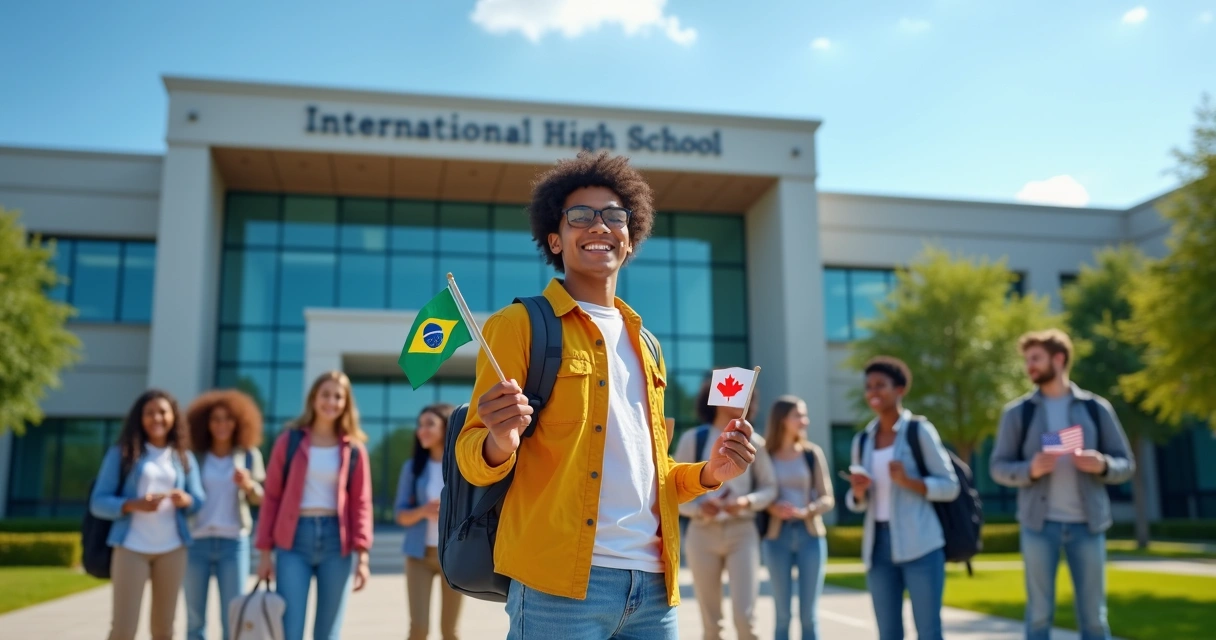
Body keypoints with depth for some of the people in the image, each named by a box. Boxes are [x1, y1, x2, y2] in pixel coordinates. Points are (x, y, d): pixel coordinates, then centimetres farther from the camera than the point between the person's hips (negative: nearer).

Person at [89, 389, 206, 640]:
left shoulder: (184, 457, 9)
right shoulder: (121, 453, 2)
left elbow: (200, 499, 8)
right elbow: (98, 502, -1)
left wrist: (186, 500, -15)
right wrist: (133, 505, -19)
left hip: (172, 549, 3)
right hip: (131, 547, -2)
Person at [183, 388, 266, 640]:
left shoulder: (249, 455, 4)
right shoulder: (195, 457, 6)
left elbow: (261, 499, 2)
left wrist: (248, 485, -17)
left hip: (233, 543, -1)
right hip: (197, 542, 1)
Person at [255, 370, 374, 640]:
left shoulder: (354, 448, 5)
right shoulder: (289, 440, 3)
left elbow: (361, 503, 2)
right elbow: (271, 497, 4)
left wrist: (362, 555, -6)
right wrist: (265, 552, 0)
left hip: (336, 539, 1)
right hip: (294, 539, -1)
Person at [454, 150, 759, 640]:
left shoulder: (644, 344, 18)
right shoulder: (521, 325, -1)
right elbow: (472, 458, -4)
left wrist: (709, 473, 4)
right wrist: (500, 444, -26)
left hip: (654, 584, 6)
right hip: (559, 581, -6)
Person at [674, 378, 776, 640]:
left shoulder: (752, 441, 3)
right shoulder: (693, 438, -1)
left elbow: (770, 488, 7)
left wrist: (747, 502, -13)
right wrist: (698, 508, -18)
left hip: (742, 532, 0)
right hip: (702, 533, 0)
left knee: (745, 615, -9)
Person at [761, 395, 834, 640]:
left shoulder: (812, 453, 3)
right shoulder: (765, 455, -1)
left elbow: (828, 498, 3)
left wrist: (806, 511, -14)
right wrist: (771, 508, -17)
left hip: (810, 534, 1)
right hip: (777, 536, -1)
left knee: (809, 614, 4)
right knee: (782, 614, 3)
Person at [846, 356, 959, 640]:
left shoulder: (919, 430, -2)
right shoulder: (862, 440, 11)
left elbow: (950, 486, -3)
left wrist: (908, 480, -18)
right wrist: (858, 492, -7)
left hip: (920, 545, -4)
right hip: (879, 545, 5)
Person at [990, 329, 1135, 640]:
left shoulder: (1096, 408, 5)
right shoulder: (1017, 412, 4)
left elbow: (1126, 464, 7)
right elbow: (998, 467, 2)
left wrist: (1102, 465, -15)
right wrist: (1030, 469, -17)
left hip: (1087, 523, 1)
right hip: (1039, 523, 0)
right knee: (1039, 615, 4)